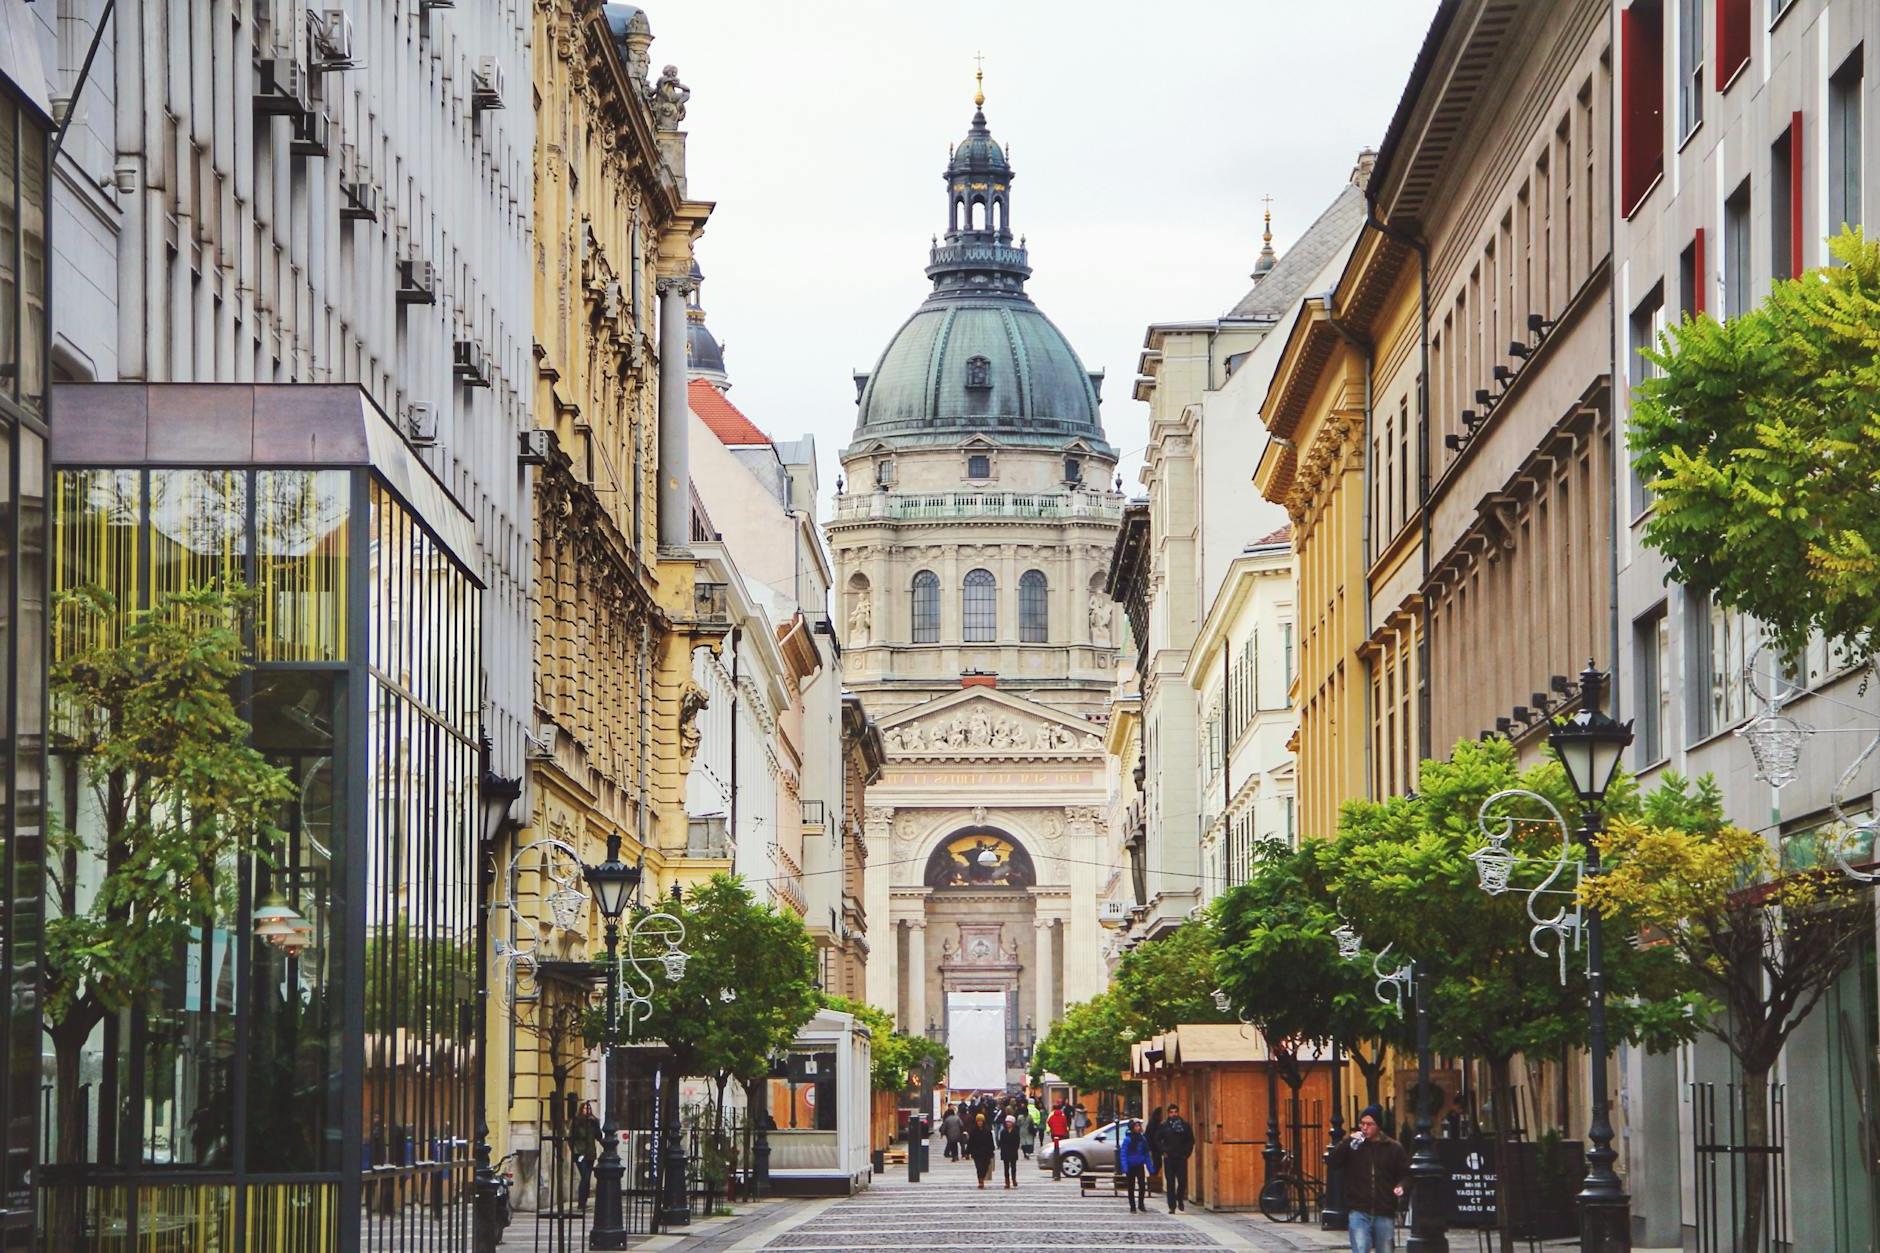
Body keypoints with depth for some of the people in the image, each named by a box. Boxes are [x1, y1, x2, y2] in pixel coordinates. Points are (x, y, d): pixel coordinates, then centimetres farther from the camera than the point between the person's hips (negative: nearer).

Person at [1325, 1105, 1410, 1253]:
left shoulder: (1393, 1148, 5)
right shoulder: (1352, 1145, 4)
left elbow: (1406, 1173, 9)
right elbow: (1331, 1160, -8)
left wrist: (1401, 1186, -12)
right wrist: (1348, 1142, -20)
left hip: (1385, 1213, 1)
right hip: (1359, 1211, -1)